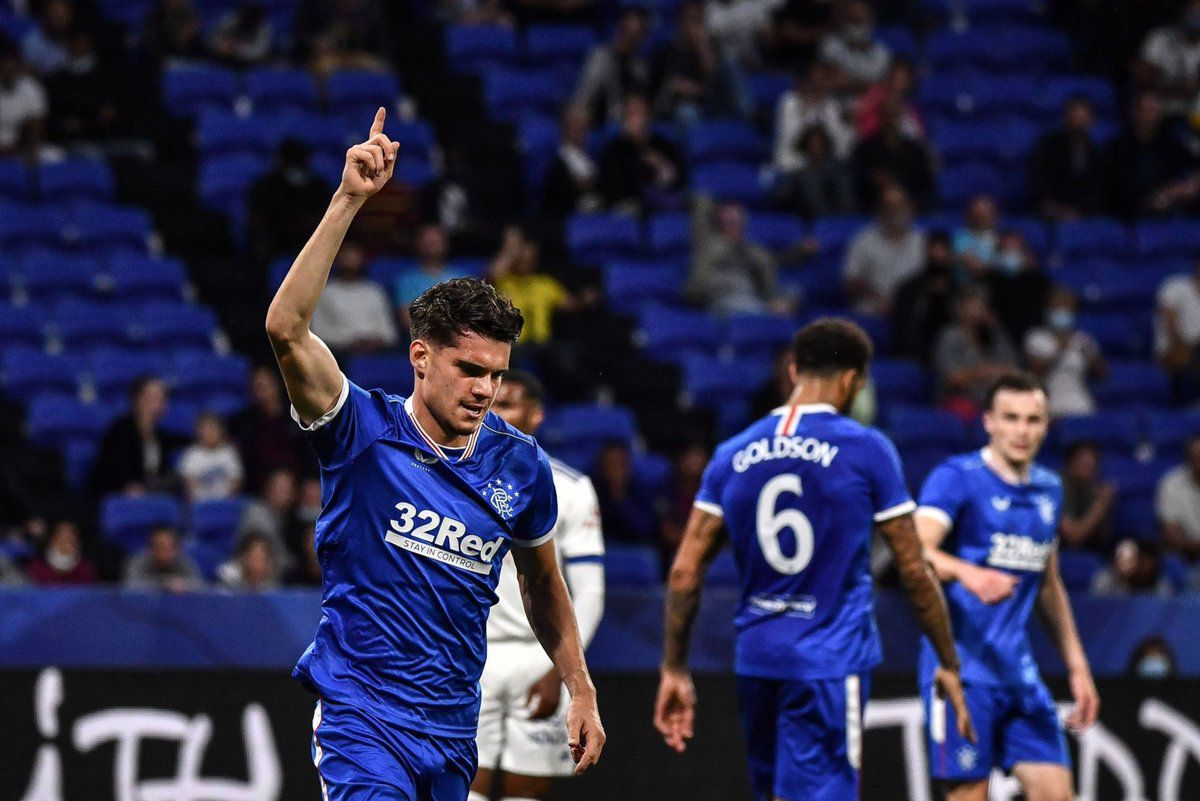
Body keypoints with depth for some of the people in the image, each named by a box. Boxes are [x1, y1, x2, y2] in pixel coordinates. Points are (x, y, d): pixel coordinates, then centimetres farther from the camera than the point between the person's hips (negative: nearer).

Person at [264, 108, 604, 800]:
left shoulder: (521, 464, 3)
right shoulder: (365, 431, -8)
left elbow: (542, 580, 21)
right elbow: (287, 328, -23)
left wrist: (581, 691, 20)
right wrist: (349, 201, -28)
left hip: (454, 724, 5)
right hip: (362, 715, -5)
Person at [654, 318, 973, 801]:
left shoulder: (734, 455, 6)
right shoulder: (866, 451, -6)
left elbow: (685, 570, 3)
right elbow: (914, 570, -3)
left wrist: (674, 670, 10)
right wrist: (949, 664, 8)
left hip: (756, 657, 5)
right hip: (832, 660, -5)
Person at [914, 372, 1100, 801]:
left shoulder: (1048, 489, 15)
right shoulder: (957, 477, -8)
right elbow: (917, 551, -24)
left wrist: (1077, 666, 22)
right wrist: (968, 572, -44)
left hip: (1019, 669, 7)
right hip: (962, 665, -7)